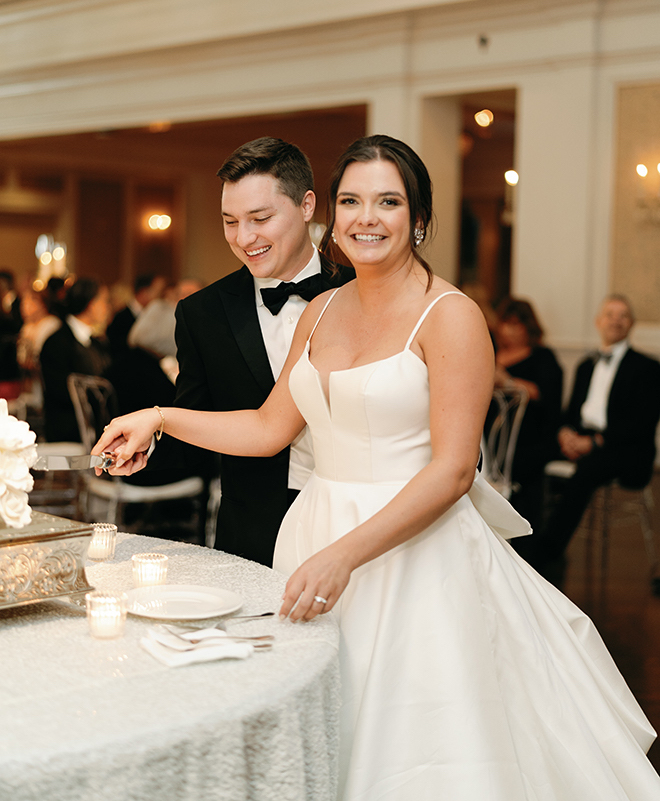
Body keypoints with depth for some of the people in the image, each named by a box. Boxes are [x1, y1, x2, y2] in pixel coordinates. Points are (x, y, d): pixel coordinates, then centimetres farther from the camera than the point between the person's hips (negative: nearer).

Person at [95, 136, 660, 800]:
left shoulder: (450, 316, -11)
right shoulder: (322, 311, 9)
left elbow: (453, 470, -17)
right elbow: (270, 428, 14)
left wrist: (345, 556, -24)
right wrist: (161, 418, 4)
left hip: (417, 553, -6)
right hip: (318, 529, 6)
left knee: (412, 748, 1)